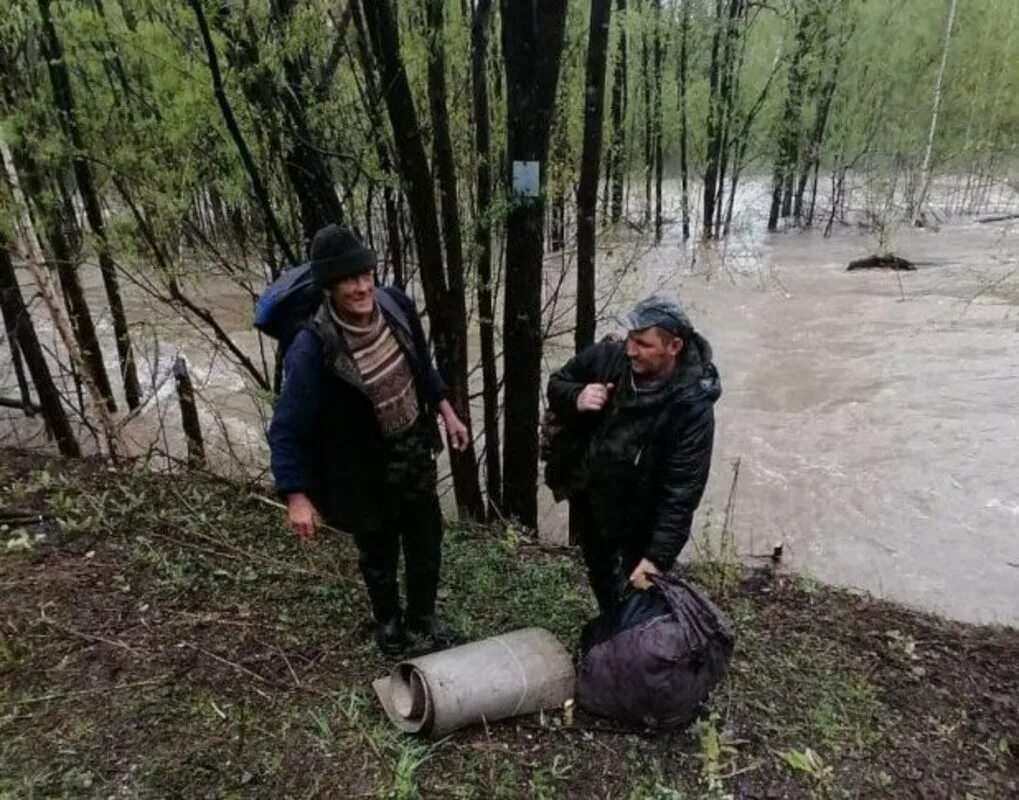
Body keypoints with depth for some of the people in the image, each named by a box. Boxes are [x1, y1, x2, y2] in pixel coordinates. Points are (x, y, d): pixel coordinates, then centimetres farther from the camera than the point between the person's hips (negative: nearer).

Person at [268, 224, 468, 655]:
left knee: (427, 540, 20)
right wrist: (296, 496, -22)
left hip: (415, 449, 4)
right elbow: (287, 428, -21)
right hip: (365, 469, -4)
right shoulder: (313, 347, -29)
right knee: (379, 551, 20)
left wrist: (446, 411, 8)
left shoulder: (395, 304, -14)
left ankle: (422, 614, 49)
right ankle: (388, 619, 51)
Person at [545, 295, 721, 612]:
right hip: (587, 497, 5)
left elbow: (682, 490, -29)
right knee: (601, 575, 27)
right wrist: (575, 399, -25)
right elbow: (557, 383, -2)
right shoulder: (607, 356, -19)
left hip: (640, 515, -5)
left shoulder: (692, 405, -29)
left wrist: (658, 556, -34)